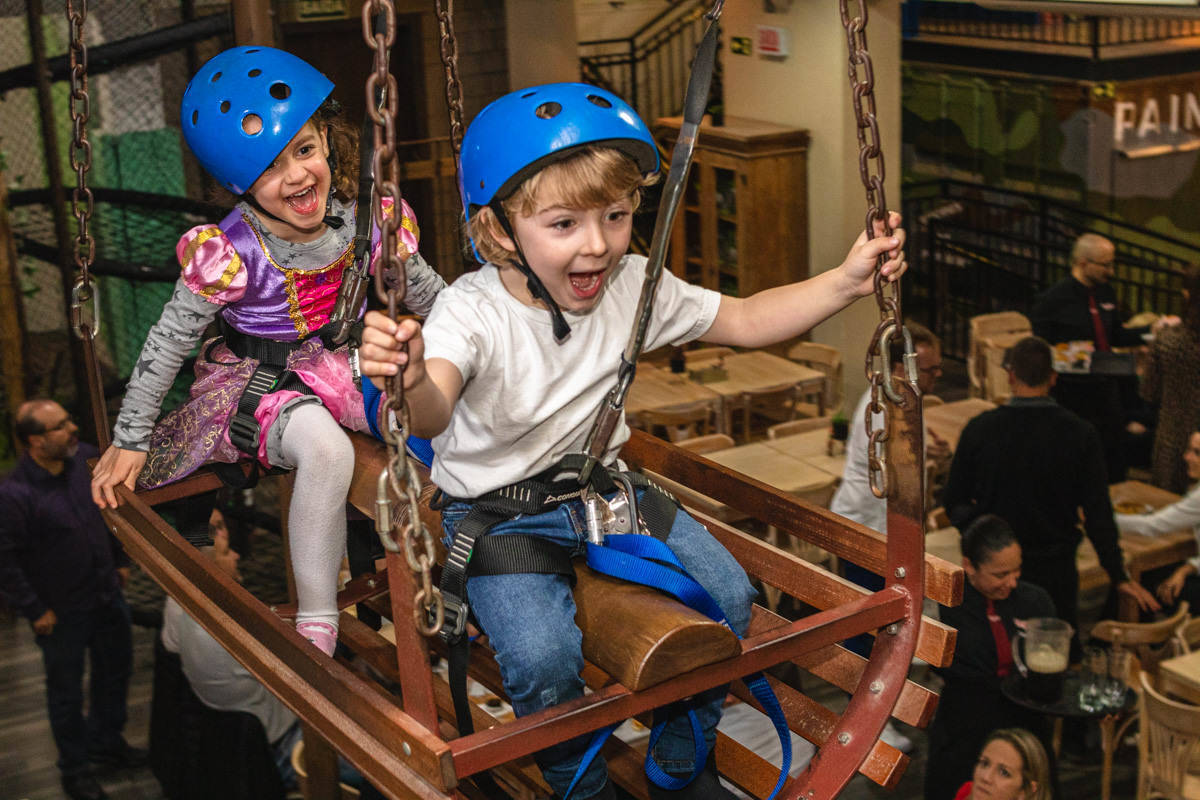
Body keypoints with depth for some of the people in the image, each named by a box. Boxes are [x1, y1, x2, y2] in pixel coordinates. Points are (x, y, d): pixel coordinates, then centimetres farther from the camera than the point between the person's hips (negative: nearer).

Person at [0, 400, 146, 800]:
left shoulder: (86, 458, -9)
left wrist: (120, 559, 13)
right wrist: (35, 611, -16)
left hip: (107, 593, 6)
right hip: (62, 612, -6)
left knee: (115, 669, 24)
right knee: (66, 689, 14)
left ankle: (106, 742, 49)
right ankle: (75, 767, 36)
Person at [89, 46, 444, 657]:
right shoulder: (229, 253, -23)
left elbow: (424, 290, 7)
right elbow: (168, 342, -12)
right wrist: (129, 439, -8)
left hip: (339, 361, 5)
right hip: (255, 375, -5)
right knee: (326, 450, -36)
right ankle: (316, 623, -21)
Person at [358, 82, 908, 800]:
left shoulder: (635, 287, -8)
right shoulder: (473, 313, -25)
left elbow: (746, 321, 3)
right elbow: (435, 414, -44)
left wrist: (846, 282, -11)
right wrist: (412, 383, -69)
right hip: (499, 512, -5)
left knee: (727, 595, -5)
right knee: (543, 658, -26)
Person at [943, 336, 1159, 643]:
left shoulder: (979, 429, -10)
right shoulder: (1080, 434, -10)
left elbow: (954, 502, -2)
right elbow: (1098, 513, -7)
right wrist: (1119, 576, 1)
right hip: (1056, 569, 0)